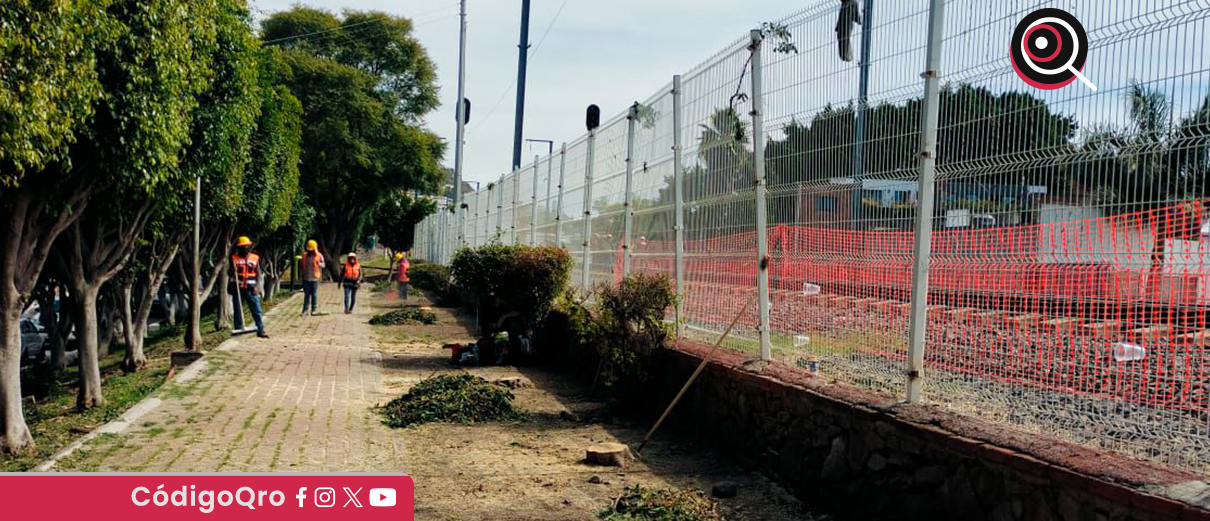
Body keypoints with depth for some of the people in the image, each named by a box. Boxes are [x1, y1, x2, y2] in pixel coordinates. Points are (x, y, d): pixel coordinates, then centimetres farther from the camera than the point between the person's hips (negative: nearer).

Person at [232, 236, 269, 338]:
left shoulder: (255, 258, 6)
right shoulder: (234, 258, 4)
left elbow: (258, 273, 7)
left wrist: (257, 286, -4)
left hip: (251, 289, 0)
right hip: (238, 288, 0)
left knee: (257, 310, -6)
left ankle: (261, 330, -8)